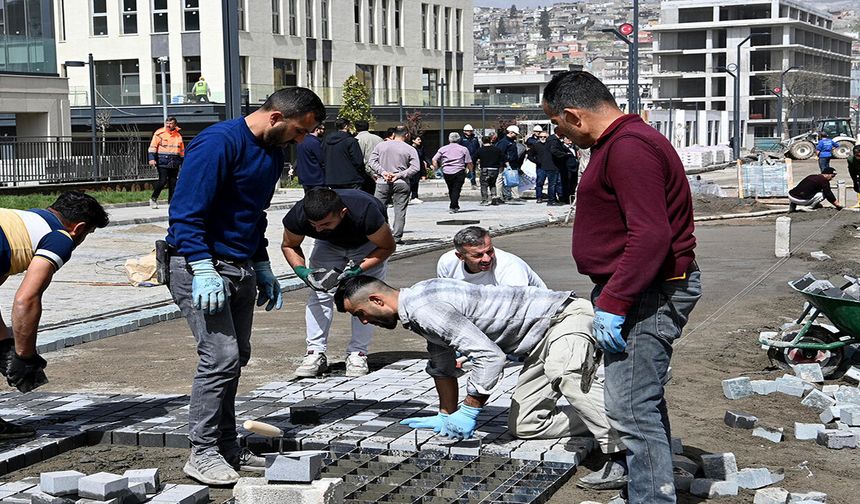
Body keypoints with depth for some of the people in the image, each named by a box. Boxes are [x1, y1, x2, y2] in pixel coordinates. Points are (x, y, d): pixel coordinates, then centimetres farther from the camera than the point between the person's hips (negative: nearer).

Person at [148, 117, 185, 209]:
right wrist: (151, 158, -16)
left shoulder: (178, 135, 14)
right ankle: (153, 199, 2)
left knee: (173, 182, 4)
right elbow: (153, 147, -4)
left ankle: (171, 201, 11)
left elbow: (182, 150, 20)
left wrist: (183, 163, 19)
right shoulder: (159, 133, -1)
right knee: (163, 181, -13)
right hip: (162, 162, -5)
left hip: (174, 163, 5)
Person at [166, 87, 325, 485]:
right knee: (221, 355, -13)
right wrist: (203, 270, -26)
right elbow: (186, 212, -22)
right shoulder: (219, 143, -18)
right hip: (200, 267, -9)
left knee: (236, 357, 11)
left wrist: (262, 267, 20)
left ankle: (226, 446, 22)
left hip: (241, 269, 9)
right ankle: (202, 454, -3)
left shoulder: (272, 153, 12)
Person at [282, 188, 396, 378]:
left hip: (369, 244, -2)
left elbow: (388, 247, -25)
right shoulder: (297, 216, -35)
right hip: (329, 245, 3)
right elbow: (289, 246, -11)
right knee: (318, 292, -11)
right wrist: (302, 270, -31)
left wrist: (359, 269, -38)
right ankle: (316, 353, -7)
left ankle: (358, 353, -8)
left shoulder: (365, 213, -43)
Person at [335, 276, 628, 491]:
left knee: (562, 373, -40)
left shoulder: (423, 307, -23)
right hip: (538, 345, 10)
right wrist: (447, 417, 32)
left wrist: (469, 412, -21)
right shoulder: (417, 313, 11)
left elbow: (489, 356, -29)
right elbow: (442, 366, 27)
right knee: (523, 426, 5)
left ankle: (624, 452, -45)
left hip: (564, 316, -10)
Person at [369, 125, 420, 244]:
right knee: (400, 211, 3)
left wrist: (382, 172, -5)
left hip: (383, 183, 1)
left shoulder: (380, 146, 6)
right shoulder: (410, 149, -1)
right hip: (401, 184, -1)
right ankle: (397, 237, -1)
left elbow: (372, 161, 1)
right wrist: (399, 175, -9)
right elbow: (415, 168, -7)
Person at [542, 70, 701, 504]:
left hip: (648, 295, -12)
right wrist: (609, 297, 22)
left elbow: (651, 235, -27)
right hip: (642, 292, 12)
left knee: (631, 408, -11)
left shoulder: (630, 148, -20)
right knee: (643, 402, 20)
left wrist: (613, 304, -25)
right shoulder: (619, 142, 16)